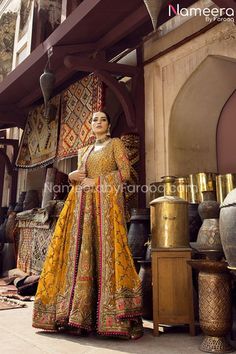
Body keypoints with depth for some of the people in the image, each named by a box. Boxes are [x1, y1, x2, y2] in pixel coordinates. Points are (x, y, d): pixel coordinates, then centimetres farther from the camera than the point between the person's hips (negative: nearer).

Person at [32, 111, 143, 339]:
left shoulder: (115, 144, 9)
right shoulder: (84, 151, 24)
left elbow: (124, 173, -3)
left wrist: (95, 181, -7)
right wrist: (73, 177, -1)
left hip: (107, 203, -5)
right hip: (84, 205, 5)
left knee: (106, 251, -14)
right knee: (81, 253, -2)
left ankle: (116, 317, -10)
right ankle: (78, 315, 2)